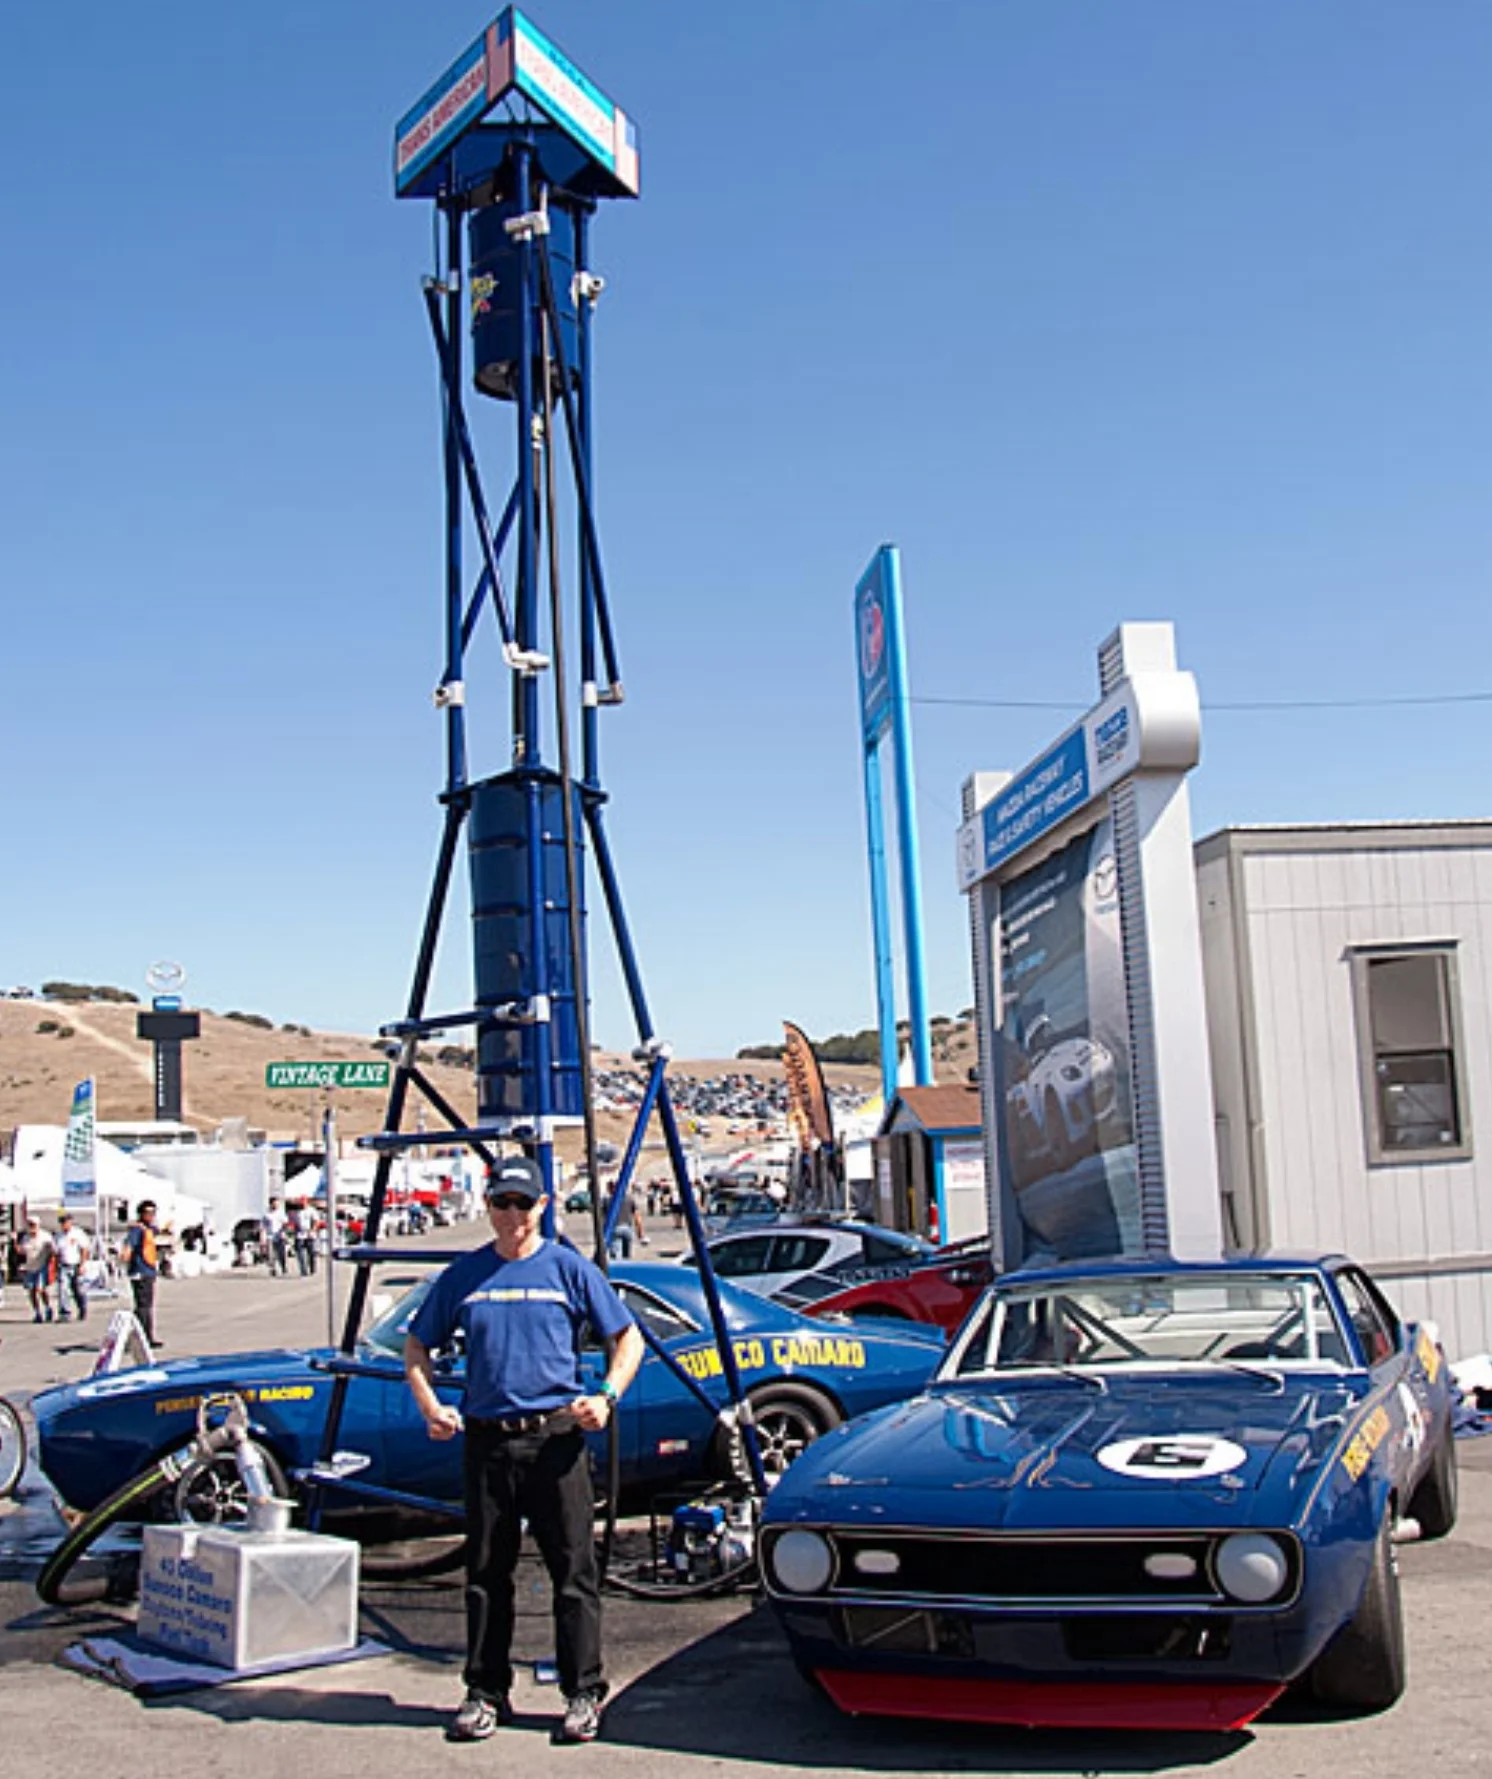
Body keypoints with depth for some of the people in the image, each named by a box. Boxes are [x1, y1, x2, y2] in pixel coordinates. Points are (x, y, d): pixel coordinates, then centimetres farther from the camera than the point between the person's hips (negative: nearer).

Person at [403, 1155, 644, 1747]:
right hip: (486, 1442, 3)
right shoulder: (464, 1275, 9)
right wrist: (430, 1407, 2)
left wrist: (607, 1396, -9)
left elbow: (628, 1339, 7)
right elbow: (417, 1347, 18)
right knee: (486, 1574, 9)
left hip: (556, 1438, -2)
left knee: (573, 1572, 0)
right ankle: (485, 1694, 20)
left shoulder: (569, 1269, 2)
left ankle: (584, 1695, 9)